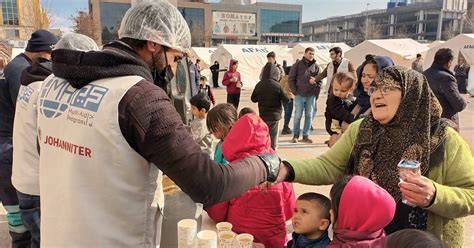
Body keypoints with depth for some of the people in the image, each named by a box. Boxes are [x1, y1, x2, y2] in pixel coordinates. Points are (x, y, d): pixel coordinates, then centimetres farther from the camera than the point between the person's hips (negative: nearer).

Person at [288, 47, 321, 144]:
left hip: (311, 95, 3)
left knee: (309, 115, 5)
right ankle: (295, 135, 11)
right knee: (298, 115, 1)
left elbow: (319, 81, 10)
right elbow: (291, 79, 0)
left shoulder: (316, 66, 9)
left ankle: (306, 136, 13)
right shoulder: (297, 65, 2)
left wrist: (316, 93, 1)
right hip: (300, 95, -2)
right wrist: (295, 91, -6)